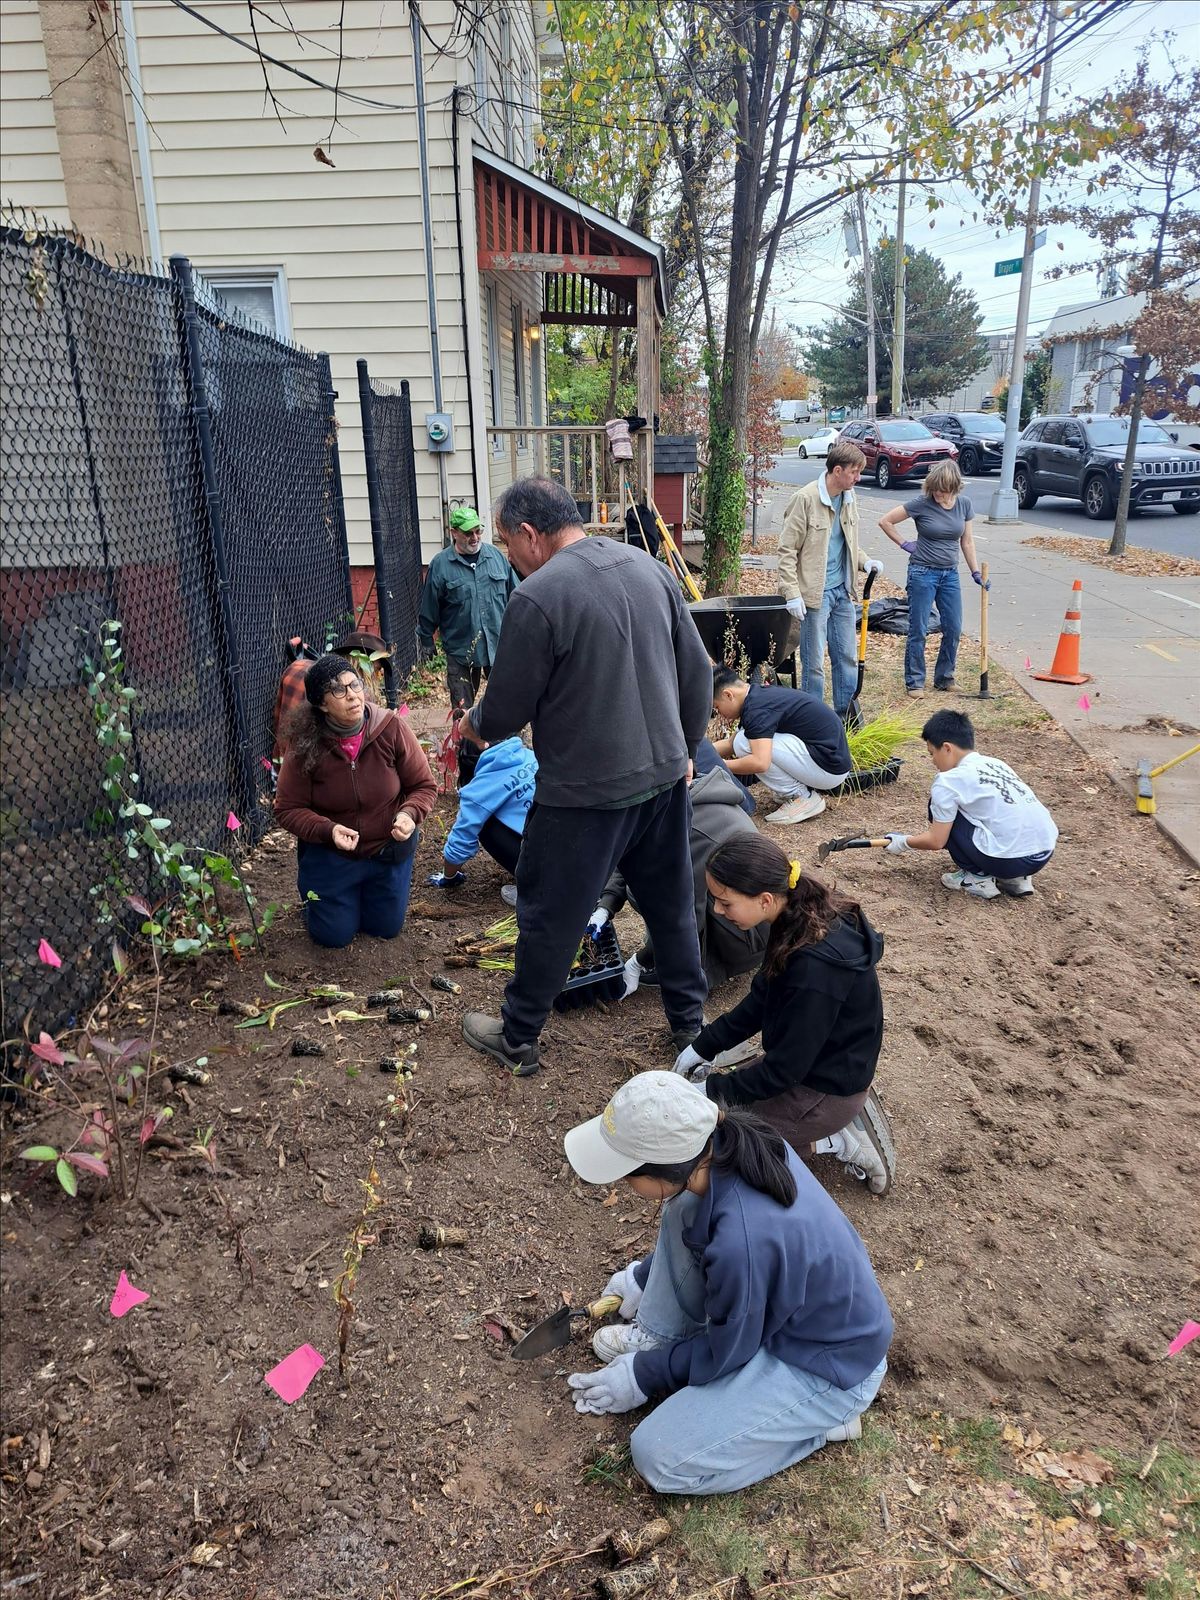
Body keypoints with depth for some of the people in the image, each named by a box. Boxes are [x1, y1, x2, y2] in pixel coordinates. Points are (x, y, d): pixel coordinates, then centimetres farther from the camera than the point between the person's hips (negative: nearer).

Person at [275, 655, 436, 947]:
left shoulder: (391, 728, -21)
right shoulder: (305, 746, -21)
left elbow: (423, 786, -10)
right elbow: (288, 809, -13)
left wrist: (409, 814, -31)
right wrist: (328, 830, -30)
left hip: (389, 850, 1)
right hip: (329, 854, -1)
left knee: (386, 929, 16)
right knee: (333, 936, 9)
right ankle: (312, 895, 41)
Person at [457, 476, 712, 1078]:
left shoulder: (537, 598, -18)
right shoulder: (649, 567, 4)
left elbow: (507, 709, -10)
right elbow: (697, 672, 9)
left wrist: (473, 725, 13)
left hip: (586, 791, -6)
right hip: (664, 774, 7)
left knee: (549, 915, 10)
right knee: (671, 899, 21)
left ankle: (518, 1038, 26)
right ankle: (689, 1019, 35)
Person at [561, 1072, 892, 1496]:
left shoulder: (741, 1241, -40)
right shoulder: (727, 1139, -18)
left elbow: (725, 1353, -18)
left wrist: (642, 1376, -2)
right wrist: (643, 1276, 17)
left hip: (828, 1368, -7)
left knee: (661, 1458, -8)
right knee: (683, 1207, -3)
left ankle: (819, 1418, 6)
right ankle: (661, 1335, 14)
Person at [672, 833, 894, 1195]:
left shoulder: (815, 966, -35)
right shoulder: (801, 913, -9)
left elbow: (785, 1069, -25)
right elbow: (761, 999, 7)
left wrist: (711, 1092, -13)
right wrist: (704, 1046, 4)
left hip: (827, 1089, -9)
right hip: (804, 1059, 9)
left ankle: (836, 1142, 0)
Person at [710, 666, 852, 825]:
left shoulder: (757, 707, -18)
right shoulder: (760, 695, 13)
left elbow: (760, 763, -30)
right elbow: (730, 744, 25)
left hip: (830, 768, -10)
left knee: (746, 743, -15)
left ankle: (802, 799, -5)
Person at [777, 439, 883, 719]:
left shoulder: (849, 499, 8)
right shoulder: (805, 499, -14)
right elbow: (787, 550, -13)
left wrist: (865, 562, 2)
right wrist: (792, 593, -19)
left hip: (843, 591, 7)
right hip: (815, 593, -7)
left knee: (847, 657, 13)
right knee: (814, 663, 1)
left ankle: (846, 715, 25)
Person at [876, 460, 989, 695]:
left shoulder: (964, 504, 2)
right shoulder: (922, 504, -12)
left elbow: (967, 541, 10)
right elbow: (885, 521, -7)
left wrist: (976, 573, 8)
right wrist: (904, 544, -5)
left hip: (950, 574, 5)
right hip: (923, 572, -4)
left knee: (954, 629, 6)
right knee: (918, 630, -1)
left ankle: (944, 678, 21)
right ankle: (915, 681, 10)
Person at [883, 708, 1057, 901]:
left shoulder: (949, 780, -5)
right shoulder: (996, 763, 17)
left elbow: (937, 841, 0)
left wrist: (904, 842, 17)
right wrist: (936, 831, 39)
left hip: (1009, 859, -7)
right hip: (1045, 852, 7)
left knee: (942, 809, 7)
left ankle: (977, 878, 10)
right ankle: (1015, 879, 18)